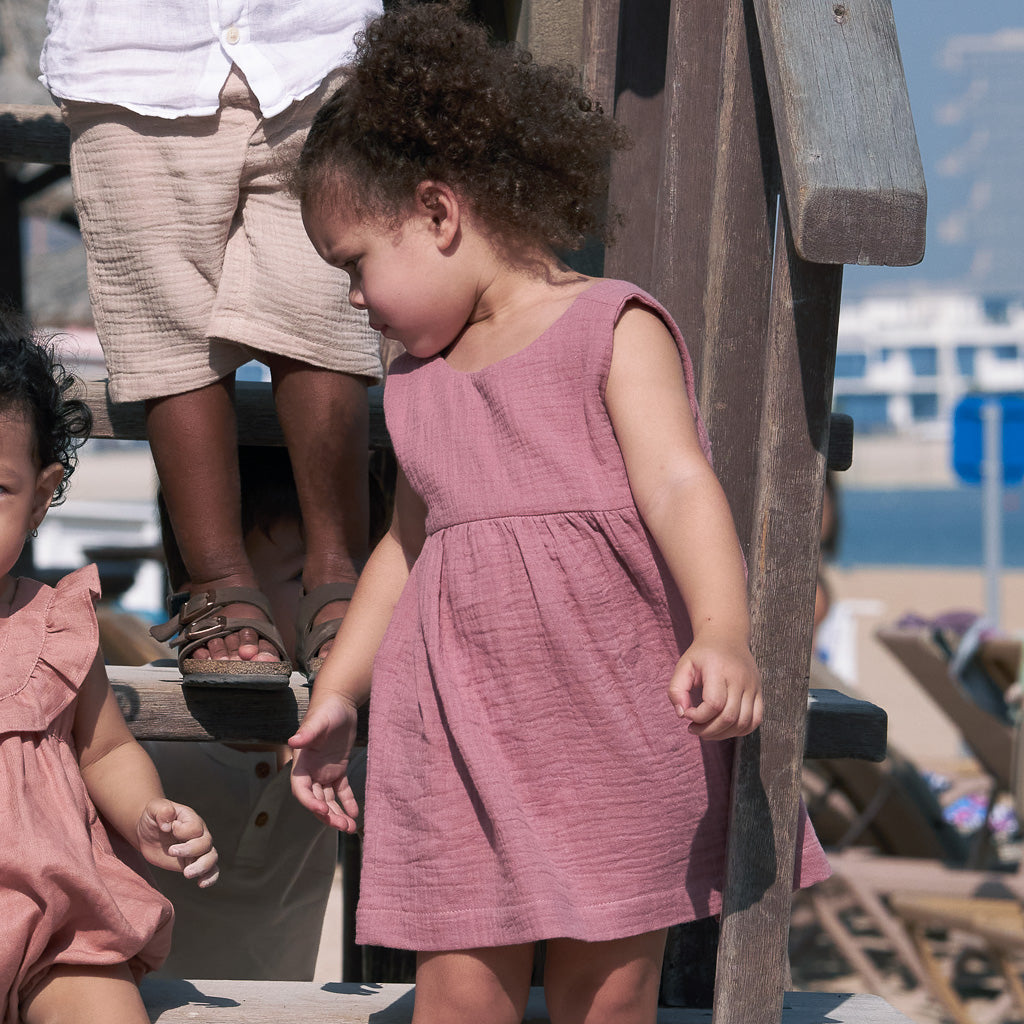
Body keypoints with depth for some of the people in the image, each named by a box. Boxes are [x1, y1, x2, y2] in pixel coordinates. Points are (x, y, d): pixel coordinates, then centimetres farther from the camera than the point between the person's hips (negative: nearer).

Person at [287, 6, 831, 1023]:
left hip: (620, 731, -4)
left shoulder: (612, 329, -3)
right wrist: (334, 695, 26)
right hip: (458, 737, 4)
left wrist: (722, 635, -31)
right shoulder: (417, 379, 16)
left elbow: (679, 486, -16)